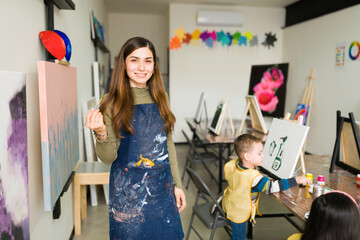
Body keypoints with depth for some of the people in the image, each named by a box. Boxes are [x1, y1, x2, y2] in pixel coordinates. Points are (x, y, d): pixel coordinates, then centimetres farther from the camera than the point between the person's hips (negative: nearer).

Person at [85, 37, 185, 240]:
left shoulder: (160, 98, 3)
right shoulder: (112, 103, -9)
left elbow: (168, 144, 8)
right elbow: (108, 158, -9)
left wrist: (177, 184, 7)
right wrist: (101, 133, -28)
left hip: (162, 189, 4)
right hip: (128, 192, -3)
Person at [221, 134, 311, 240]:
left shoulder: (233, 164, -16)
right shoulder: (253, 177, -38)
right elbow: (272, 187, -40)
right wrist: (296, 180, -37)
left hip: (230, 203, 7)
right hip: (238, 212, -7)